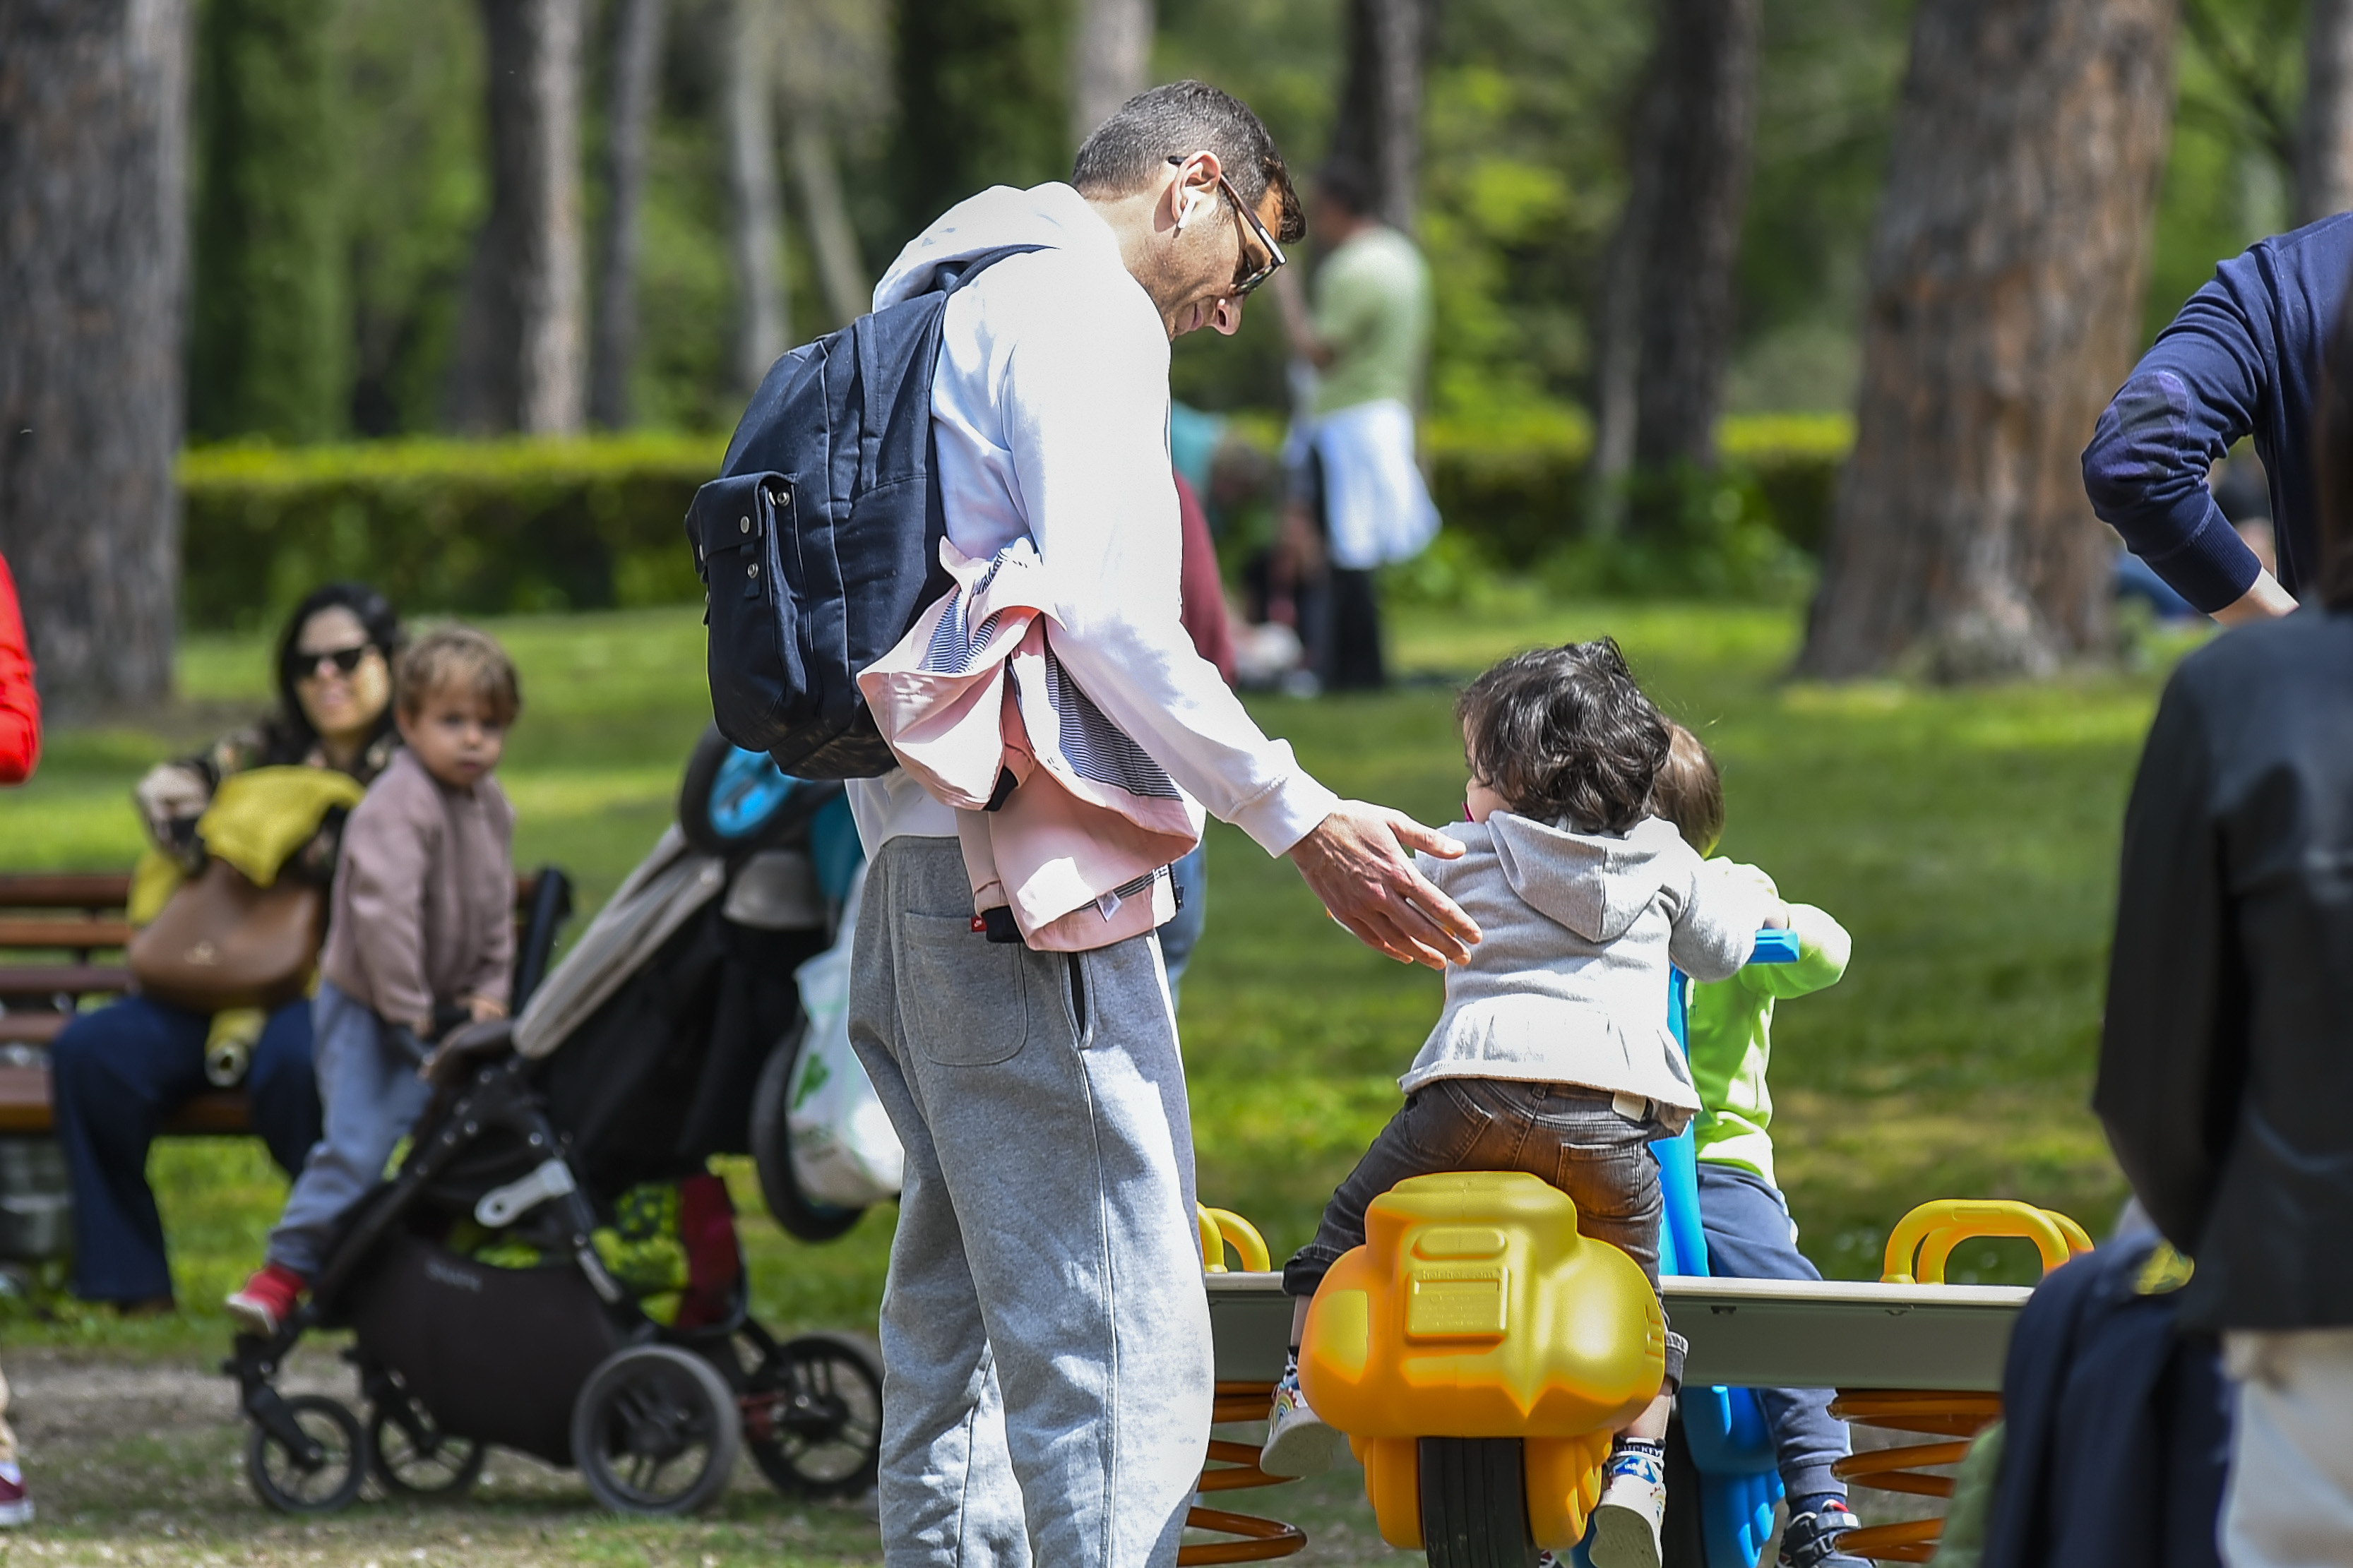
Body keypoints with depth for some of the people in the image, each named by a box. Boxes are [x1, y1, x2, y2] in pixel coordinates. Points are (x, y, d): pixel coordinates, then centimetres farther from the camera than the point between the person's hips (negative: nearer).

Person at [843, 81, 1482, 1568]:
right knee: (1121, 1330, -13)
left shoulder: (938, 310, 23)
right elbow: (1101, 605, -19)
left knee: (963, 1306, 14)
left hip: (915, 878, 10)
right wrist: (1300, 816, -17)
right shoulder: (1085, 314, -7)